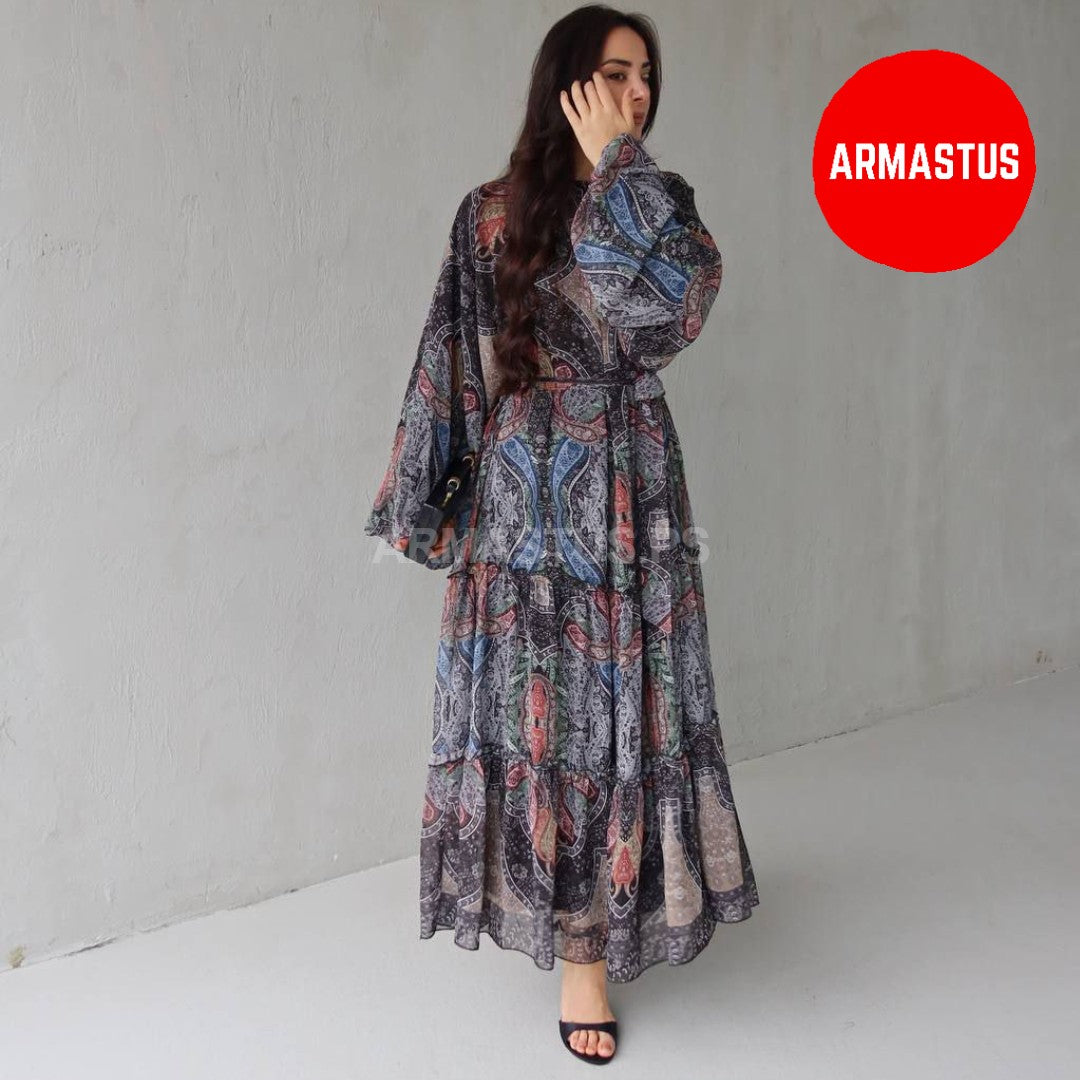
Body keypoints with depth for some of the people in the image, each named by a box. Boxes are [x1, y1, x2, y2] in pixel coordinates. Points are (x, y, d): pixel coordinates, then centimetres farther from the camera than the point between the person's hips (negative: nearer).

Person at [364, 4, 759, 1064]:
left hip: (630, 499, 1)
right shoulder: (491, 212, 3)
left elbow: (680, 302, -18)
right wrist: (417, 499, 5)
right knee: (532, 708, 5)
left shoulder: (657, 203, 5)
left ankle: (588, 943, 18)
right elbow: (451, 360, 5)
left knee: (619, 709, 3)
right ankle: (577, 921, 25)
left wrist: (615, 165, -11)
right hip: (521, 497, 0)